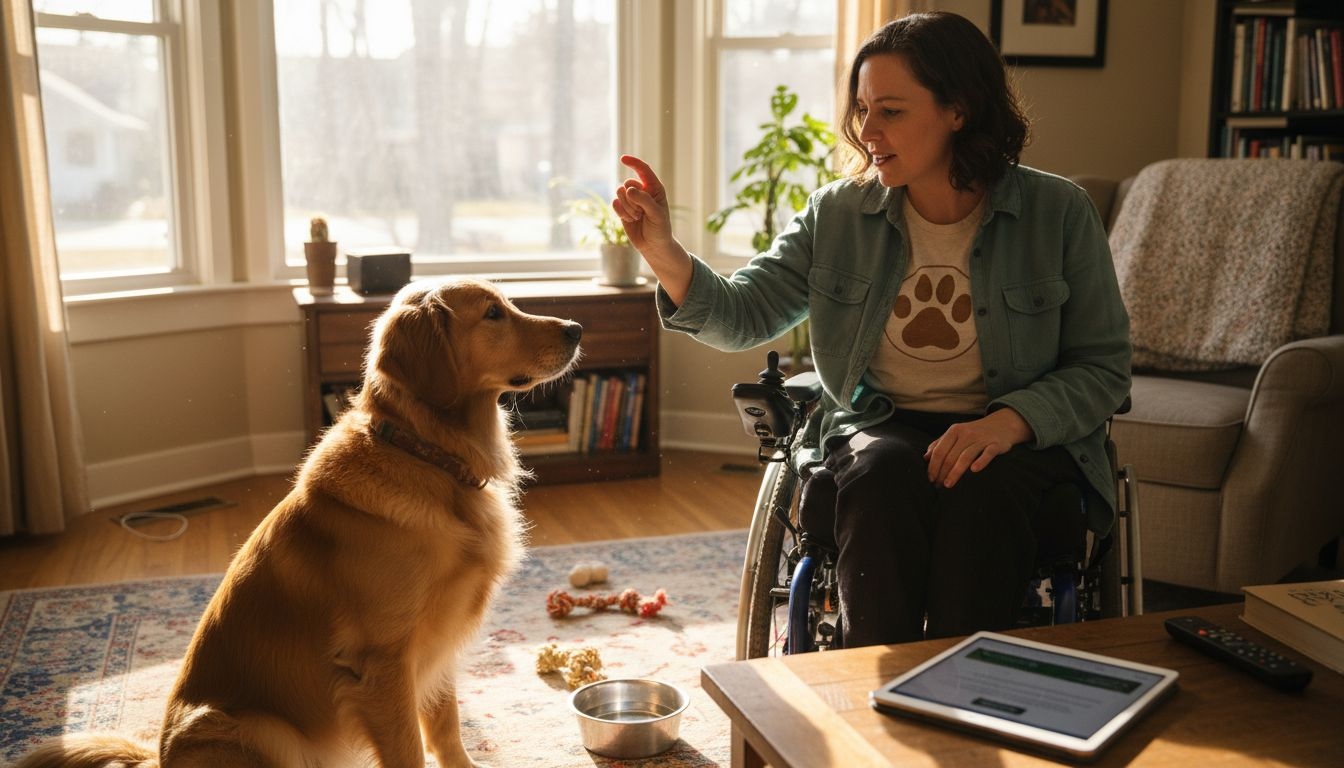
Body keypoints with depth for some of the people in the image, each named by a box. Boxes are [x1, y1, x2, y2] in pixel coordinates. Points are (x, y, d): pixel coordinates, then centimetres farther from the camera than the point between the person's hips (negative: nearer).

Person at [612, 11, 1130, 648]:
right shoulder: (838, 215, 4)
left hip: (1024, 438, -1)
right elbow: (741, 316, 0)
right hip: (876, 431, 2)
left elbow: (1102, 367, -1)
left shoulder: (1058, 212, -2)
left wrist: (1009, 422, -19)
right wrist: (663, 253, -18)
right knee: (885, 473, -33)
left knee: (981, 491, -34)